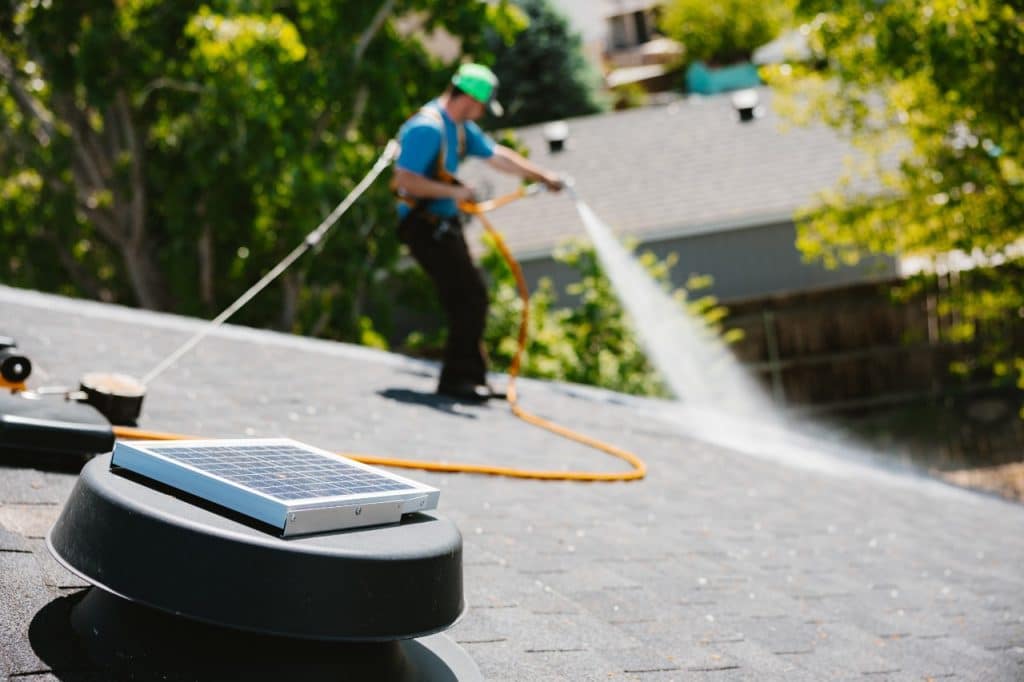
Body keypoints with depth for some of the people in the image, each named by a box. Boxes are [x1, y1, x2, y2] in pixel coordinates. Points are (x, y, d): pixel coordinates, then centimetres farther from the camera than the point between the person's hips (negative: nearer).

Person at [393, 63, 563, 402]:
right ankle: (459, 377, -8)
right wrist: (453, 192, -26)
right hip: (425, 226, -10)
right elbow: (404, 179, -25)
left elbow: (497, 156, 24)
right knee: (469, 296, -13)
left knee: (469, 298, 11)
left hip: (444, 225, 10)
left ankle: (468, 377, 18)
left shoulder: (461, 128, 14)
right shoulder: (427, 128, -18)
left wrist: (542, 176, 24)